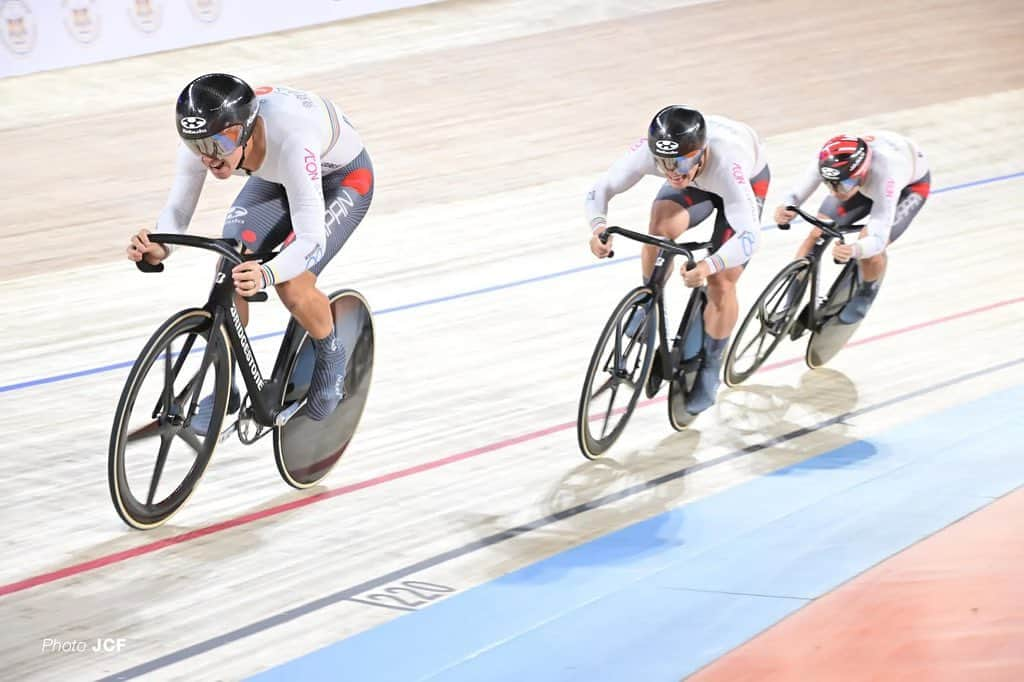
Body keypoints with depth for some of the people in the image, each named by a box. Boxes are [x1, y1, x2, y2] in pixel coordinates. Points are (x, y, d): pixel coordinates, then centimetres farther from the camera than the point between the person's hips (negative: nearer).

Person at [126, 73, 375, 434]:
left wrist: (266, 275, -63)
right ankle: (225, 387, 3)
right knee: (231, 270, -16)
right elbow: (177, 209, -21)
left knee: (292, 286, -23)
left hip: (341, 178, -5)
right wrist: (159, 248, -43)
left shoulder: (289, 139, -44)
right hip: (276, 178, 5)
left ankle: (331, 357, 9)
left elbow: (311, 239, -44)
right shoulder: (203, 137, -29)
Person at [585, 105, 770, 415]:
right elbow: (601, 188, -29)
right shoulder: (649, 150, -37)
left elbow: (749, 235, -51)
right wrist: (598, 226, -50)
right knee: (662, 225, -30)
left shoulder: (726, 163, -46)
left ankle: (709, 368, 12)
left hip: (748, 179, -3)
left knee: (721, 282, -11)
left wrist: (710, 265, -69)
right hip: (696, 184, 3)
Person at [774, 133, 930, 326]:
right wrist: (786, 208, -53)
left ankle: (866, 295, 10)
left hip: (910, 183, -4)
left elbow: (878, 238, -46)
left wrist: (854, 250, -68)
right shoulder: (830, 164, -37)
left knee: (869, 247, -23)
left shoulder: (884, 176, -46)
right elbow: (797, 195, -29)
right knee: (818, 233, -14)